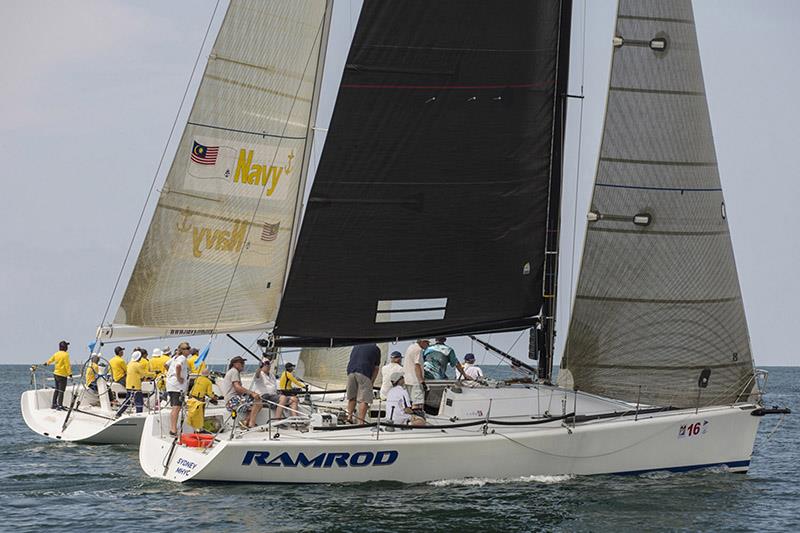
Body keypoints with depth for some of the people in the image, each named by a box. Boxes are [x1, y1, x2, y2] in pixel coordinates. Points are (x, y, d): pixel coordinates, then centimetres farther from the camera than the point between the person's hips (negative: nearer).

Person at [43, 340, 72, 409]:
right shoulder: (65, 355, -15)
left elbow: (51, 360, 25)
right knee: (61, 390, -5)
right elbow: (67, 365, -20)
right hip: (62, 375, -8)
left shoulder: (56, 354, 7)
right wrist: (70, 373, -17)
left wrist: (47, 363, 46)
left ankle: (53, 404, 22)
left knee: (57, 389, 18)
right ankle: (60, 405, -7)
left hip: (56, 374, 8)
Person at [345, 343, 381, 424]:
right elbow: (376, 368, 17)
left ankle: (349, 416, 10)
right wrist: (372, 382, 20)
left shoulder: (355, 347, 30)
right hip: (364, 372, -4)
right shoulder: (375, 349, 19)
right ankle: (361, 422, -11)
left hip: (350, 372, 4)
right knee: (364, 399, -5)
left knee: (351, 397, 19)